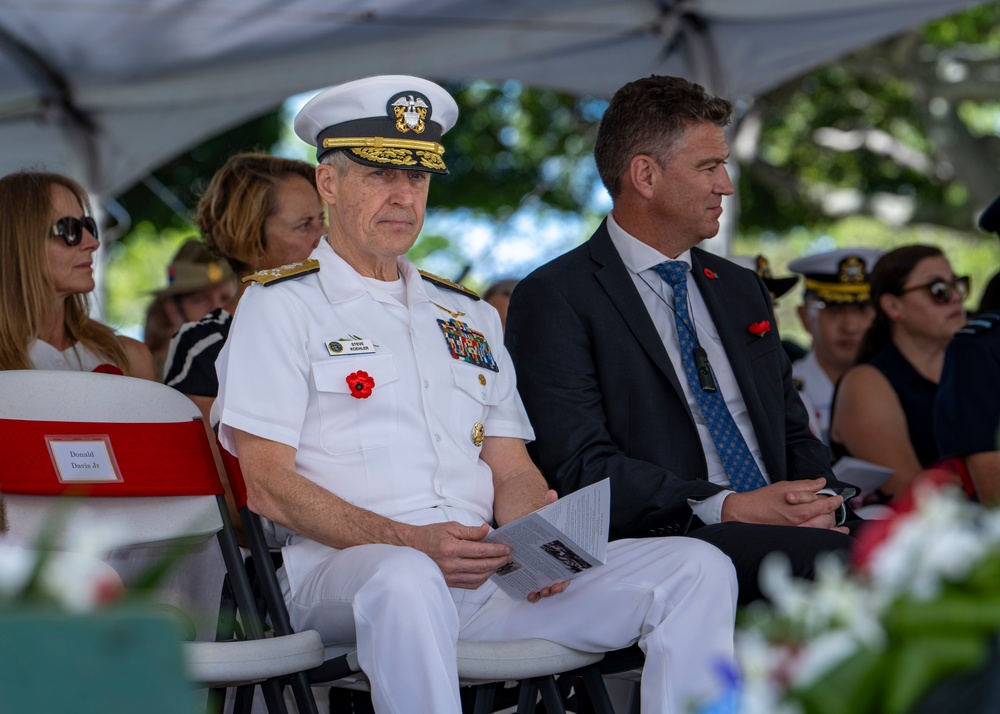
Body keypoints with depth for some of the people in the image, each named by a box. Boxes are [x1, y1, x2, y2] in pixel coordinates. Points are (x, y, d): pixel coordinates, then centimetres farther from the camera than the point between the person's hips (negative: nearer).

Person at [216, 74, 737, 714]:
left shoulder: (471, 318, 25)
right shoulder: (281, 307, 6)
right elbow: (268, 486, -5)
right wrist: (408, 541, -19)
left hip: (487, 570, 6)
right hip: (343, 569, -5)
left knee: (697, 570, -13)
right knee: (406, 579, -42)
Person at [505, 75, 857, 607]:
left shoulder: (742, 289, 24)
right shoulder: (554, 300, 1)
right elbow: (580, 468, -10)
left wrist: (822, 502, -1)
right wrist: (728, 508, -19)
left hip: (779, 534, 7)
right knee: (833, 559, -36)